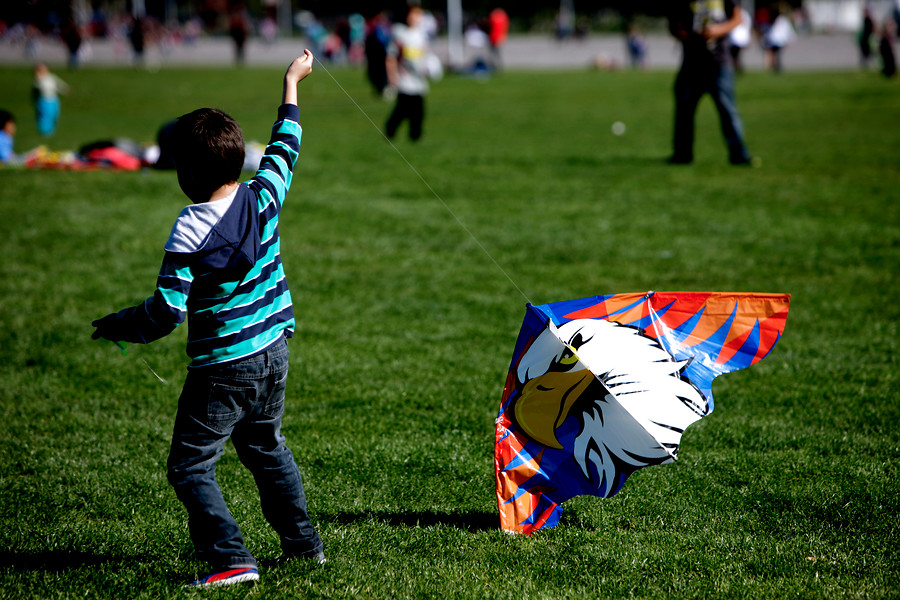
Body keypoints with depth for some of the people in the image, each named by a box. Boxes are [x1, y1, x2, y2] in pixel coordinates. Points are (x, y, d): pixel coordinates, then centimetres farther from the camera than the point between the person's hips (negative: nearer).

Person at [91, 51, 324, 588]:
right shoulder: (263, 199, -5)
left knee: (191, 466, 0)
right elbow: (285, 148, 15)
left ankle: (231, 558, -11)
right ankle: (303, 542, 34)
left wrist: (118, 326, -1)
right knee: (267, 448, 26)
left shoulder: (189, 231, -19)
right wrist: (292, 84, 28)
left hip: (222, 368, -7)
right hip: (274, 353, 7)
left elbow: (167, 311, -18)